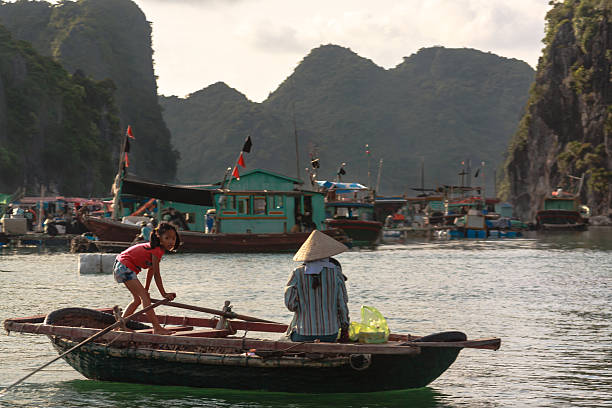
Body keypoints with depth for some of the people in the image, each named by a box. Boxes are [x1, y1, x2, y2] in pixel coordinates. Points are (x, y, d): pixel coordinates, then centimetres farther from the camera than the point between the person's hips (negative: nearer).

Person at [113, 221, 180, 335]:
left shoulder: (157, 248, 9)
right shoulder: (157, 250, -20)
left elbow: (151, 270, 14)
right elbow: (156, 274, -20)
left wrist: (146, 290, 16)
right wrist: (164, 294, -16)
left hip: (121, 266, 10)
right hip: (125, 267, -10)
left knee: (138, 299, 16)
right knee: (144, 296, -16)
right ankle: (157, 328, -22)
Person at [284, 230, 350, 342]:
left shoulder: (298, 273, -1)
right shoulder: (335, 272, 0)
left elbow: (290, 304, -5)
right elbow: (342, 304, 2)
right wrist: (345, 329, 11)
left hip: (303, 334, -1)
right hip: (329, 334, 1)